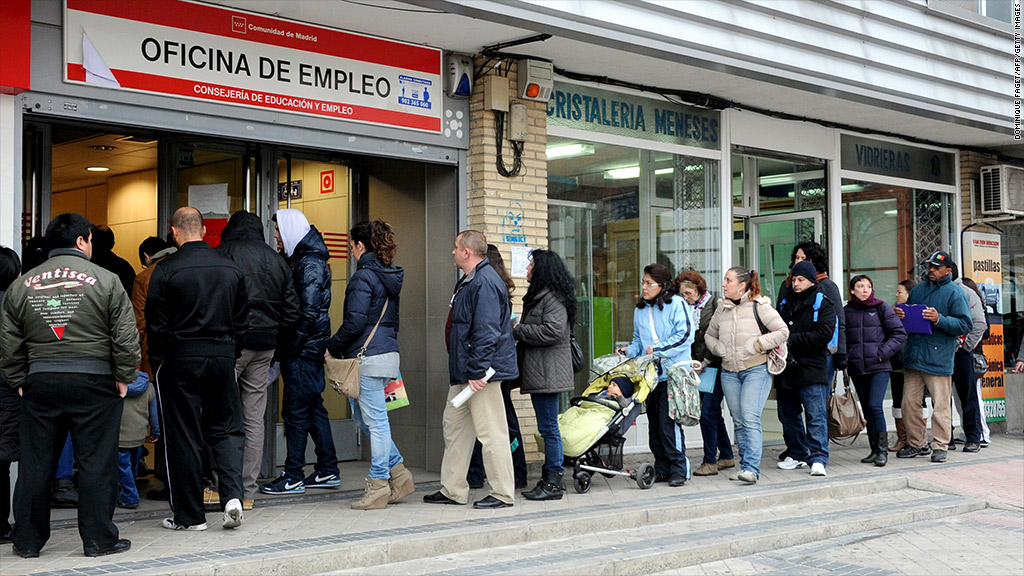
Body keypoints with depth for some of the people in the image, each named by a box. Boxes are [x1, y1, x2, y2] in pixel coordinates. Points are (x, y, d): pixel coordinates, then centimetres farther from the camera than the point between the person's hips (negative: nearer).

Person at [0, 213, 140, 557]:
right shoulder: (106, 281, -3)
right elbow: (125, 338, -6)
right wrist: (124, 378, 3)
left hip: (39, 382, 4)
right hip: (93, 383, -3)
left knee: (35, 463, 10)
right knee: (96, 461, 3)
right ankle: (98, 539, 7)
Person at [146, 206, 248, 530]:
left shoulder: (166, 270, -9)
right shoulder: (231, 269, 4)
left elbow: (156, 324, -6)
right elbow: (241, 319, 10)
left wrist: (156, 363, 5)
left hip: (180, 359, -3)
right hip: (223, 357, 3)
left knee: (183, 437, 5)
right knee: (226, 428, 13)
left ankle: (189, 516, 10)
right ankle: (232, 495, -7)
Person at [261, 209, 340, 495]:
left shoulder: (310, 263, -15)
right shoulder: (300, 259, 16)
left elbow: (309, 311, -21)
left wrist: (292, 347, -16)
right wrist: (285, 348, 13)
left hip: (303, 351, -10)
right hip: (310, 349, 10)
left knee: (296, 410, -5)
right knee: (313, 407, 13)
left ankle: (292, 477, 1)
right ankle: (328, 471, 20)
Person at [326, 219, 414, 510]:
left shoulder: (363, 277, -13)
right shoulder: (389, 276, 15)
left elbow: (355, 322, -17)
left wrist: (332, 348, -5)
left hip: (368, 356, -9)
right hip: (388, 352, 9)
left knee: (375, 421, -3)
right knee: (364, 416, 17)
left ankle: (378, 486, 3)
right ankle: (398, 473, 17)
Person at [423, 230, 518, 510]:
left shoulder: (485, 282, -18)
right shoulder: (468, 281, 17)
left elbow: (486, 332, -24)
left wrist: (478, 371, -25)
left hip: (482, 372, -11)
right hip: (463, 372, 11)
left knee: (490, 431, -5)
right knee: (454, 426, 14)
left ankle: (503, 494, 4)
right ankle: (453, 489, 22)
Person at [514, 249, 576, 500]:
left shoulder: (553, 298, -12)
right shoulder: (539, 296, 21)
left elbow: (553, 331, -23)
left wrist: (517, 330, -13)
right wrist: (518, 331, 6)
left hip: (547, 373, -11)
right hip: (538, 372, 11)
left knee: (548, 427, -7)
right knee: (546, 426, 12)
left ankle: (552, 483, -4)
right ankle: (549, 479, 16)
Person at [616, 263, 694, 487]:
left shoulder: (676, 304, -4)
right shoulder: (640, 309, 16)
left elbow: (685, 335, -11)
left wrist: (658, 349, -13)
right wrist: (630, 351, 6)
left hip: (672, 374, -7)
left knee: (668, 421, -12)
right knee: (654, 422, 8)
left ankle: (678, 468, -5)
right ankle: (662, 468, 16)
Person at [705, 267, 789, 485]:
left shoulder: (759, 306, -6)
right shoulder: (722, 311, 10)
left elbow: (783, 331, -7)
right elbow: (709, 335, 25)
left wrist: (756, 346, -13)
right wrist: (719, 349, 4)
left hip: (756, 370, -6)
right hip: (729, 373, 6)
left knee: (750, 420, -16)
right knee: (739, 423, 8)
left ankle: (751, 469, -18)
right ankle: (746, 467, 16)